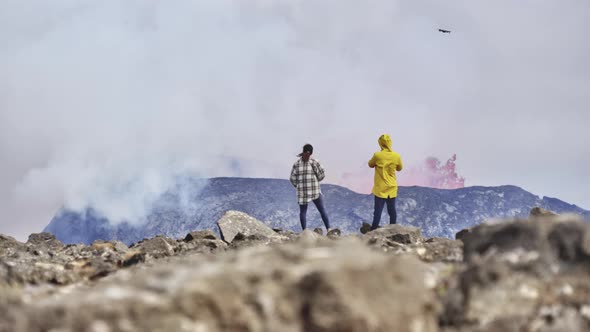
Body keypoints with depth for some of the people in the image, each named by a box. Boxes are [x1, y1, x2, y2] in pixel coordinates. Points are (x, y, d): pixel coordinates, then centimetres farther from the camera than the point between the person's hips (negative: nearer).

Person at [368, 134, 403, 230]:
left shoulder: (377, 155, -16)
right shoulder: (396, 156, -8)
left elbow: (370, 165, 2)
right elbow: (399, 168, 9)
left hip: (380, 189, -3)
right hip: (392, 188, 3)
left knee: (378, 210, 0)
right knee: (392, 210, 12)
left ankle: (374, 230, 1)